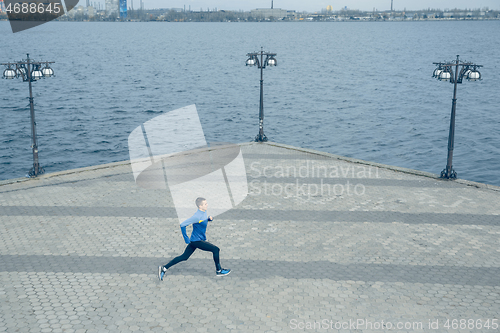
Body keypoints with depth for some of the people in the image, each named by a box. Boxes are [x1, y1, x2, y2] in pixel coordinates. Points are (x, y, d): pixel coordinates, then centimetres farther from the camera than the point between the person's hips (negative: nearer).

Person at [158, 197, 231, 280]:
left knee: (184, 257, 13)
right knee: (216, 249, -7)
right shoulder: (197, 216, -23)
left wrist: (209, 218, 1)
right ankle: (219, 271, 8)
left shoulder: (204, 212, 3)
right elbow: (182, 225, -22)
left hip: (195, 240, 9)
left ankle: (164, 268, 14)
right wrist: (186, 239, -18)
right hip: (197, 241, -9)